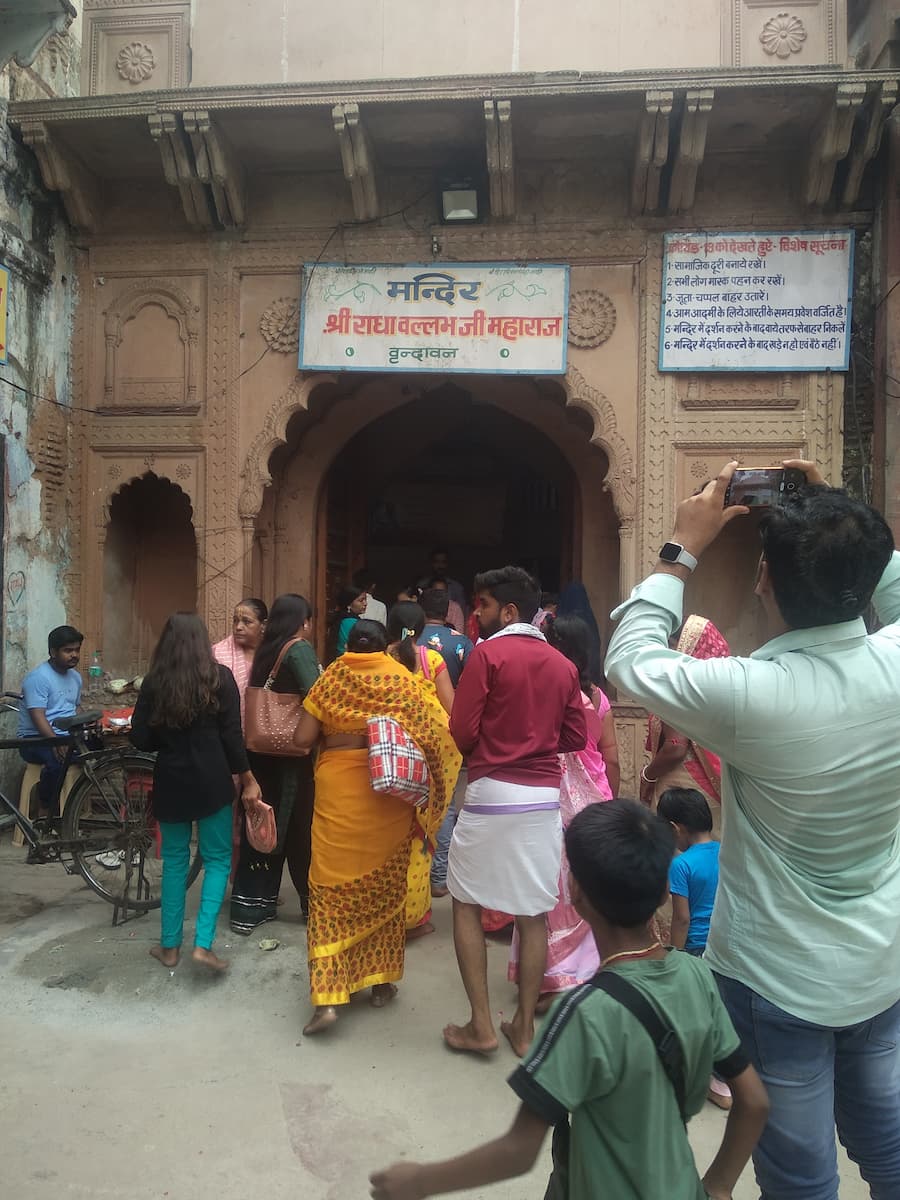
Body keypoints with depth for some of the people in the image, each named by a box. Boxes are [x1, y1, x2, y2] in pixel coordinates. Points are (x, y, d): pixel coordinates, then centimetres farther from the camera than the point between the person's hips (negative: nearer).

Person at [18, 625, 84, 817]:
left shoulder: (75, 677, 13)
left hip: (66, 736, 7)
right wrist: (56, 742, -35)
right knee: (58, 759, -36)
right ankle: (44, 812, -15)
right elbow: (38, 717, -21)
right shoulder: (38, 677, -12)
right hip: (35, 738, -7)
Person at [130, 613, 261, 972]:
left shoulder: (154, 681, -1)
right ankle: (203, 943, -1)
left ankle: (169, 945, 22)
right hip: (211, 781, -2)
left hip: (171, 782, 2)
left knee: (174, 860, 15)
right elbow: (231, 735, -8)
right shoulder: (220, 677, -6)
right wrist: (248, 780, 1)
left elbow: (141, 738, -1)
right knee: (217, 859, 9)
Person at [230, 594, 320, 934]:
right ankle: (314, 902, 22)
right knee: (301, 826, 7)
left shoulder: (265, 651, 8)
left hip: (263, 750, 6)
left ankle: (251, 905, 18)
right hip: (295, 752, -6)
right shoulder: (300, 649, -12)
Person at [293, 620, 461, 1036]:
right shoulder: (402, 680, 2)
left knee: (335, 885, 4)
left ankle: (328, 995, -2)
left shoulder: (331, 679, 1)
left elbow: (301, 740, -4)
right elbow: (435, 733, -6)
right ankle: (382, 980, 24)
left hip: (338, 790, -1)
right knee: (386, 885, 15)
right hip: (388, 793, 1)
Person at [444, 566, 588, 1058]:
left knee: (467, 905, 11)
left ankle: (480, 1026, 13)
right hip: (544, 799, 5)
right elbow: (576, 738, 10)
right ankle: (524, 1026, 22)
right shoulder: (563, 665, 6)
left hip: (492, 795, -4)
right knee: (534, 915, 13)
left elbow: (462, 733, -10)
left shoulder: (488, 653, -8)